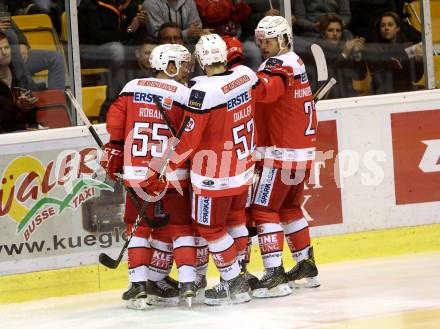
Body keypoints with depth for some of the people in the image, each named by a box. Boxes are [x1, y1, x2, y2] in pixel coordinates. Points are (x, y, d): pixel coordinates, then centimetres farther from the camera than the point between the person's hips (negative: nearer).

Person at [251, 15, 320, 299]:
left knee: (264, 209, -9)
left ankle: (275, 275, -14)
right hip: (303, 151, 10)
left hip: (282, 153, -10)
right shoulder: (295, 61, 15)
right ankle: (307, 266, 29)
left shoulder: (279, 65, -14)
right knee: (290, 207, 22)